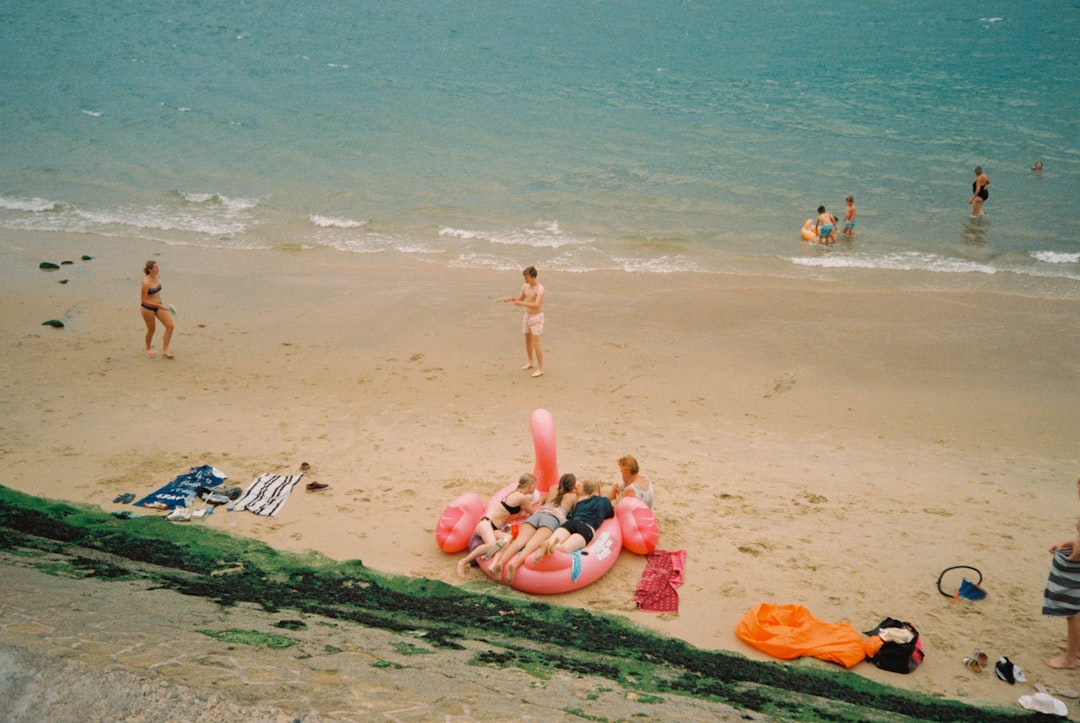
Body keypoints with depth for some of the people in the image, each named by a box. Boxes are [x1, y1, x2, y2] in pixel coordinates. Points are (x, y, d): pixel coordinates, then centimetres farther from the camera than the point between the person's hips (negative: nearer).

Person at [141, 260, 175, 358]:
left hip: (159, 305, 7)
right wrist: (159, 306, -27)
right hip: (148, 308, -7)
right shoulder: (146, 282, -25)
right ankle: (148, 349, 37)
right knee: (151, 329, 10)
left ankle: (165, 350, 5)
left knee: (170, 325, -4)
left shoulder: (157, 276, -4)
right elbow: (144, 301, -22)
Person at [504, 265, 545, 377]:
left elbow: (537, 305, -37)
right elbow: (521, 299, 15)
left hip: (537, 317, -8)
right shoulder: (525, 286, 0)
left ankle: (540, 369, -3)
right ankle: (530, 362, 38)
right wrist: (512, 298, -5)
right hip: (527, 315, 8)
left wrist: (522, 304, -42)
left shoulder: (540, 289, -25)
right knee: (528, 340, 19)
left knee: (536, 343, -10)